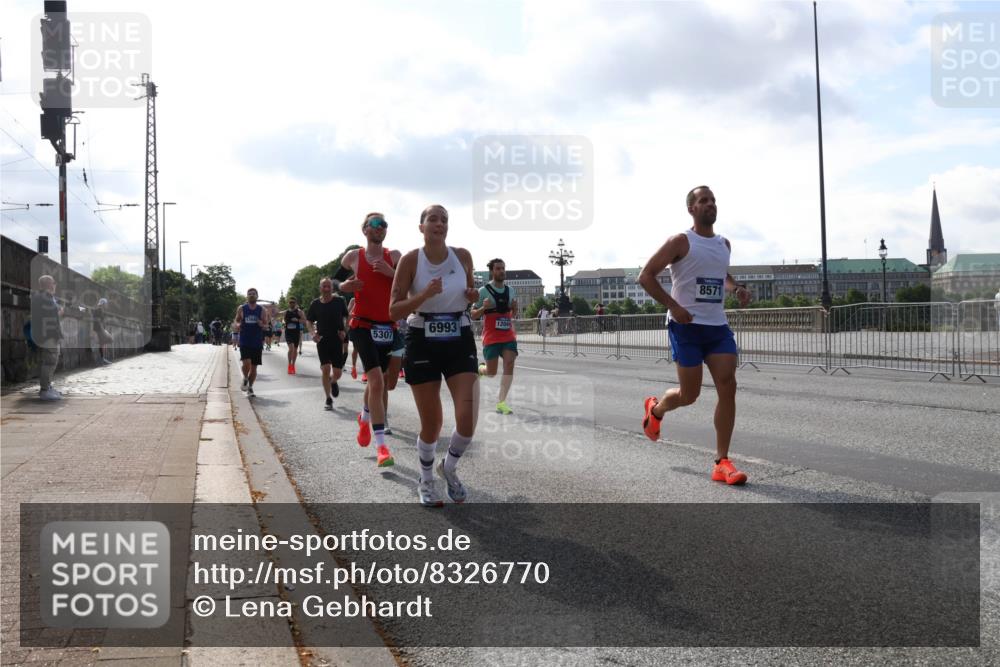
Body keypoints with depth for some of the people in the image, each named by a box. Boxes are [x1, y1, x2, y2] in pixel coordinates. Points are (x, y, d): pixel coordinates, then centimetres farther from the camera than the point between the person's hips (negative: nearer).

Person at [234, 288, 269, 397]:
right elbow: (236, 321, 12)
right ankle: (245, 379, 11)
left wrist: (262, 325, -18)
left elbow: (267, 326, 5)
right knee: (246, 363, -18)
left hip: (257, 343, 1)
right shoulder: (241, 309, 3)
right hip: (244, 342, -1)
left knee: (254, 366, 5)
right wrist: (238, 325, -11)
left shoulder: (262, 310, 3)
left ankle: (250, 387, 20)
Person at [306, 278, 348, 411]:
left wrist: (343, 330, -6)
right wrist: (313, 333, -6)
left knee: (337, 373, 3)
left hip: (337, 340, 0)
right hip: (322, 340, 0)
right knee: (326, 369, -9)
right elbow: (309, 320, 12)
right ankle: (329, 399, 4)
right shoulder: (315, 304, 0)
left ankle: (333, 382, 41)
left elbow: (345, 317, 10)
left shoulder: (339, 301, -3)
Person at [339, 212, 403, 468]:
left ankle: (365, 417, 48)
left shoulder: (394, 256, 5)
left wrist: (391, 272, -17)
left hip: (388, 327, 3)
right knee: (377, 381, -17)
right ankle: (381, 446, -16)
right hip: (362, 325, -3)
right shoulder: (353, 256, 2)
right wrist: (344, 286, -6)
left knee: (382, 382, 16)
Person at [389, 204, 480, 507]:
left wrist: (473, 297, -5)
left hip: (459, 340, 2)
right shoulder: (410, 260, -9)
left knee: (468, 419, -12)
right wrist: (425, 295, -26)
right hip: (423, 342, -2)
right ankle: (426, 481, 28)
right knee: (431, 424, 1)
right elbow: (394, 311, -11)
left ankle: (449, 468, 19)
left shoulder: (463, 256, 0)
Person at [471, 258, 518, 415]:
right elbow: (473, 315, -4)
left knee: (509, 365, -12)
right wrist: (483, 307, -23)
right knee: (491, 373, 1)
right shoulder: (483, 291, -7)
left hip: (508, 336, 4)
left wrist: (515, 308, -5)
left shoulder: (510, 290, 8)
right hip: (491, 337, -4)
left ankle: (501, 402, -7)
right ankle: (480, 369, 38)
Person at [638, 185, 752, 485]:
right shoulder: (681, 242, -6)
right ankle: (655, 408, 34)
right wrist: (673, 306, -18)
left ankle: (722, 463, -5)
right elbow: (645, 276, -8)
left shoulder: (724, 244, 14)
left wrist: (736, 288, 11)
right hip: (687, 326, -5)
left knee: (728, 387, -9)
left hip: (718, 326, 6)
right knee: (689, 395, -3)